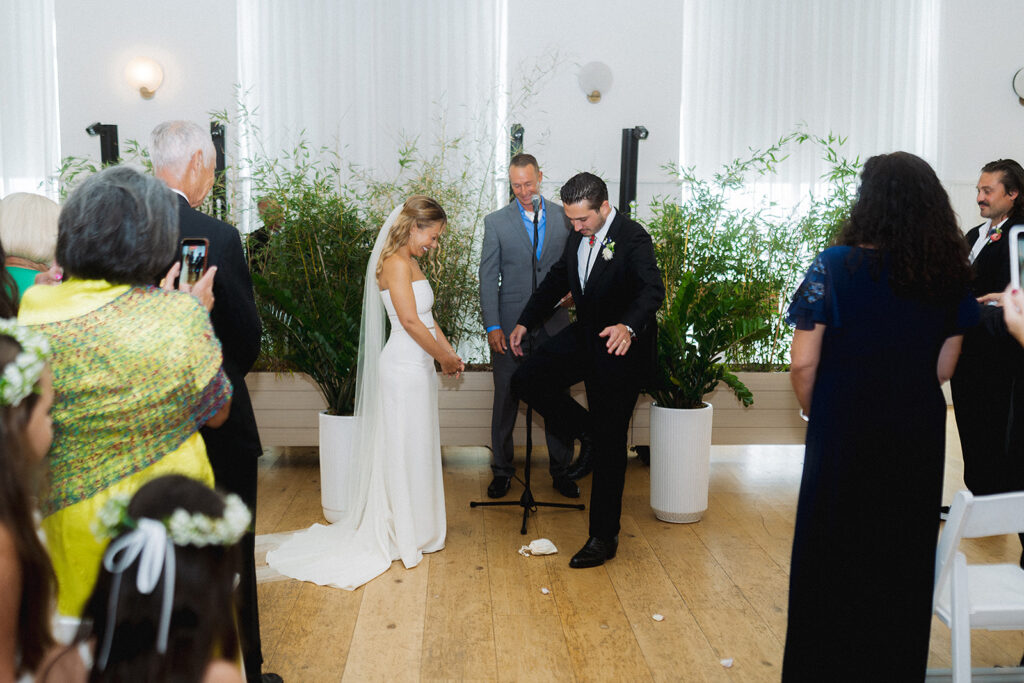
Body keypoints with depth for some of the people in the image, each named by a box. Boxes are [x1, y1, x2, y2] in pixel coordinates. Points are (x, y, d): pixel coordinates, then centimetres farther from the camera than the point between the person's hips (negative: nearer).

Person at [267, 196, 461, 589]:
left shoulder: (409, 263, 16)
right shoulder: (396, 263, -15)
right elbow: (410, 321, -20)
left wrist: (448, 354, 7)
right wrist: (443, 357, -10)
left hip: (416, 365, 10)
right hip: (405, 368, -10)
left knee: (414, 449, 15)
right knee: (404, 449, 0)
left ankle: (413, 527, 27)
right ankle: (403, 536, 11)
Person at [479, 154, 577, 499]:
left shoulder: (564, 216, 6)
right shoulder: (496, 221, 2)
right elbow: (488, 277, 0)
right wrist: (492, 326, -8)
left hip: (554, 324, 1)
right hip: (509, 325, -1)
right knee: (505, 400, 6)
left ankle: (561, 471, 22)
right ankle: (502, 471, 21)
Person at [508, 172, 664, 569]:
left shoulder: (632, 237, -20)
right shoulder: (578, 236, 4)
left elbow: (652, 289, -33)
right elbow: (557, 279, 18)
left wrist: (628, 326, -52)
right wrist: (525, 323, 15)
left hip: (620, 347, -8)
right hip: (585, 336, 8)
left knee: (610, 444, -2)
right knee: (527, 380, 1)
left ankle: (603, 537, 9)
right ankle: (590, 431, 17)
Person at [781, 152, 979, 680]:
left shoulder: (836, 266, -16)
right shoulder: (949, 274, -2)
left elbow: (803, 364, -15)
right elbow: (943, 367, 4)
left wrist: (813, 412, 2)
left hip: (844, 438, -4)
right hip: (918, 439, 4)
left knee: (832, 558, 13)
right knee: (903, 558, 19)